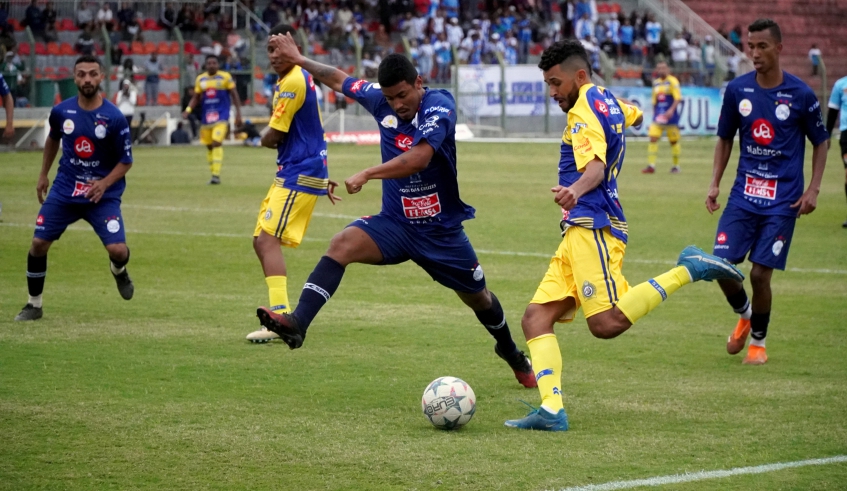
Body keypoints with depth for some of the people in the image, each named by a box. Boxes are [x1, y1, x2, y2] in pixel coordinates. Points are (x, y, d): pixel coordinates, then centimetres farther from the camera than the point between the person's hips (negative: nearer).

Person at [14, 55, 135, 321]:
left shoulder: (114, 118, -15)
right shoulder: (61, 111, -5)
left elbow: (126, 161, -6)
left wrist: (104, 183, -21)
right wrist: (43, 174, 20)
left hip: (103, 194, -3)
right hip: (64, 190, 3)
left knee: (117, 250, -17)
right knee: (38, 244, -2)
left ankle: (119, 270, 23)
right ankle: (34, 305, 17)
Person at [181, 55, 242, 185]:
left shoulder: (225, 77, -2)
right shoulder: (200, 79, 7)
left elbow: (234, 95, 2)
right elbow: (195, 98, 13)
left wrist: (238, 114, -1)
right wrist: (188, 110, -4)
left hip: (221, 116, -5)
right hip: (206, 117, 5)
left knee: (217, 143, -18)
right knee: (209, 146, 9)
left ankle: (216, 175, -19)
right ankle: (213, 173, 21)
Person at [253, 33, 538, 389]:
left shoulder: (439, 106, -20)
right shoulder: (381, 99, -4)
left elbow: (419, 158, -35)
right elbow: (340, 80, 14)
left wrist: (367, 175, -41)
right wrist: (298, 60, 16)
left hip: (441, 229, -3)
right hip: (395, 223, 3)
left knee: (478, 297, 14)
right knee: (342, 244, -26)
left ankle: (513, 355, 43)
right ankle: (297, 323, -37)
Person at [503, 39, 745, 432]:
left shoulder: (584, 112, -9)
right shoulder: (608, 101, 19)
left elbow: (595, 168, -26)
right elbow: (634, 115, 43)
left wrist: (574, 191, -46)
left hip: (593, 227, -10)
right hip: (580, 231, 10)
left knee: (606, 324, -23)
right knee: (536, 318, 0)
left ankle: (687, 270, -11)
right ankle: (552, 410, -13)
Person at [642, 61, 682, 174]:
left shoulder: (672, 81, -6)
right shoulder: (656, 83, 12)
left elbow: (678, 98, -14)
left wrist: (671, 110, -27)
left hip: (670, 117, -5)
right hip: (658, 117, 5)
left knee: (674, 141, 5)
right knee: (653, 138, -9)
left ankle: (676, 166, 16)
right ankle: (651, 165, -9)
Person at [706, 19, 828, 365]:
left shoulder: (801, 94, -7)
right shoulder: (737, 90, 1)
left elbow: (820, 142, 5)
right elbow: (725, 139, 13)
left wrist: (813, 189, -4)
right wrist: (715, 184, 4)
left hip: (782, 201, -3)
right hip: (743, 194, 3)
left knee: (760, 273, -6)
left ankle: (759, 342, 18)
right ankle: (745, 315, 27)